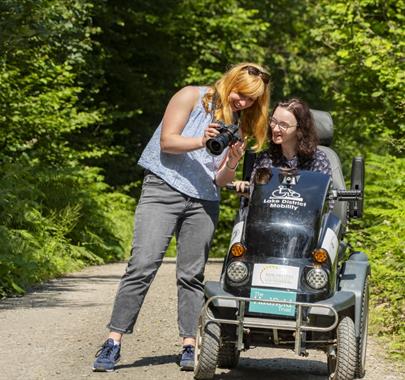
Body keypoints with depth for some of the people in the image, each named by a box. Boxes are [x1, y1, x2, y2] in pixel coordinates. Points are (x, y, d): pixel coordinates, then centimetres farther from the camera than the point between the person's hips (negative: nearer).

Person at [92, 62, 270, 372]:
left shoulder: (239, 125, 15)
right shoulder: (192, 97, 4)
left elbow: (221, 181, 11)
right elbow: (167, 141, -5)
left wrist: (232, 164, -11)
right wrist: (200, 142, -22)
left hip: (204, 201, 4)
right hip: (164, 188, -4)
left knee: (192, 275, 1)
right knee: (142, 265, -12)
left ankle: (190, 346, 5)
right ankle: (113, 343, -11)